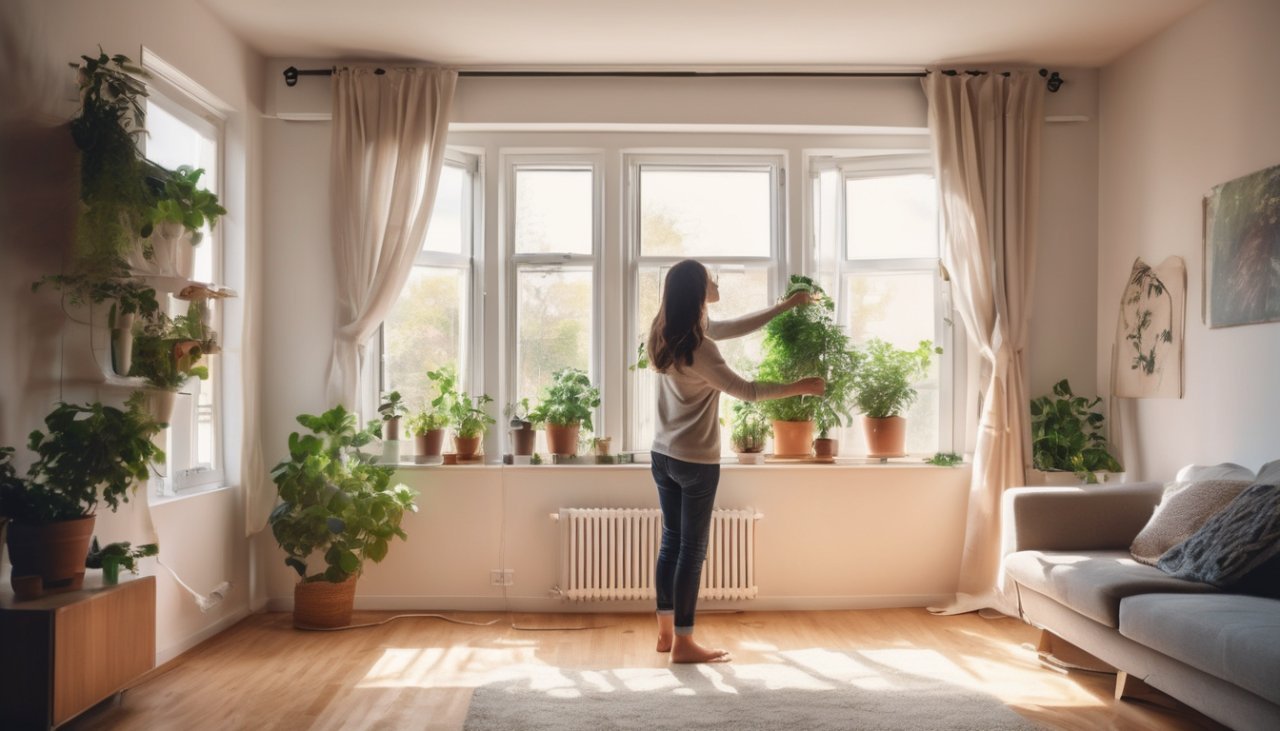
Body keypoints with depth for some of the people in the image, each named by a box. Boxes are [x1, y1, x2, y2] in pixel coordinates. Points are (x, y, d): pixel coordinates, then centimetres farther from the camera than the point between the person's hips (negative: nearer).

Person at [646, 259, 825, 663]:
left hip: (663, 455, 9)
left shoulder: (667, 332, 6)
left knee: (671, 541, 15)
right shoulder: (697, 347, -22)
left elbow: (732, 328, 14)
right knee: (692, 548, 1)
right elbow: (745, 391, -17)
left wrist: (783, 307, 17)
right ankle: (683, 642, 10)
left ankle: (666, 631, 24)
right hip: (696, 461, -9)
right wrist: (799, 387, -8)